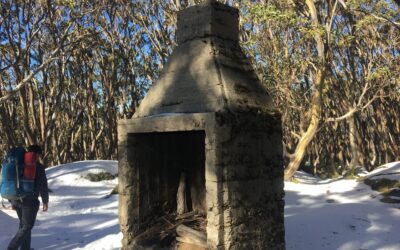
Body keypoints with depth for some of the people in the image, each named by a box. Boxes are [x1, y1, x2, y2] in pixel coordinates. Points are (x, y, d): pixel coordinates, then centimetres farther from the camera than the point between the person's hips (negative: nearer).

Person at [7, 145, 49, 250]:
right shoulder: (38, 167, -9)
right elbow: (43, 186, -9)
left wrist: (12, 201, 21)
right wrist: (45, 201, 2)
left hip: (16, 199, 7)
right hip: (30, 200, -7)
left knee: (23, 223, 19)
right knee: (27, 226, 3)